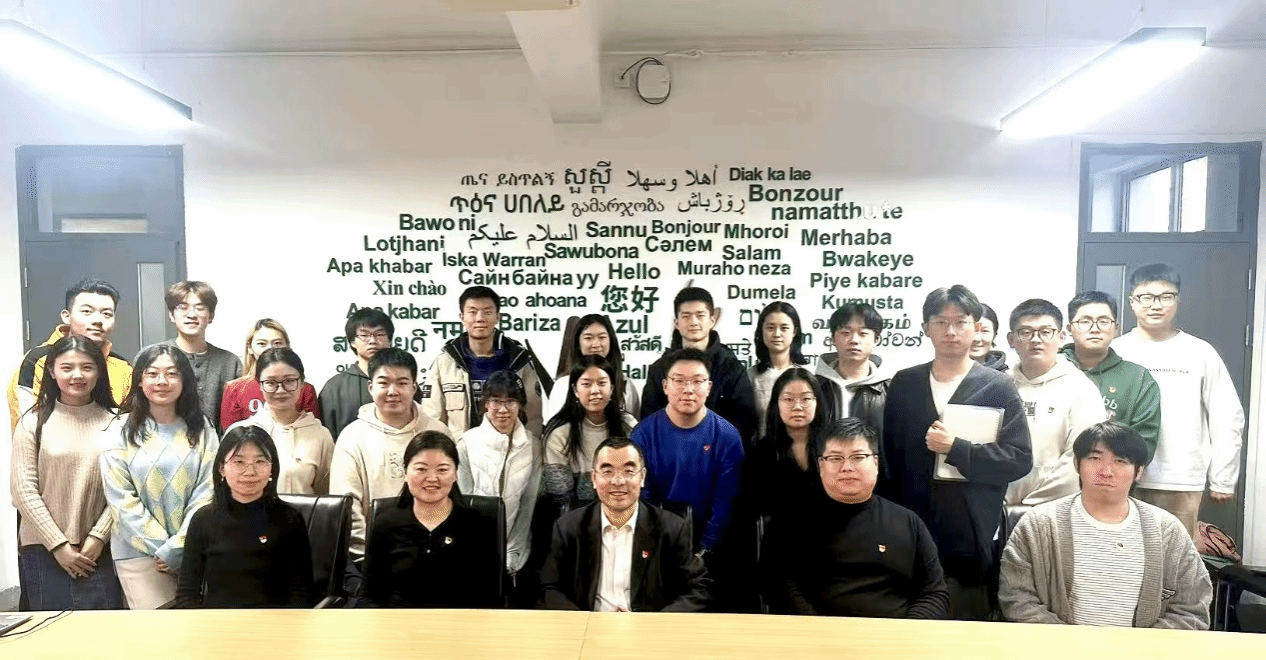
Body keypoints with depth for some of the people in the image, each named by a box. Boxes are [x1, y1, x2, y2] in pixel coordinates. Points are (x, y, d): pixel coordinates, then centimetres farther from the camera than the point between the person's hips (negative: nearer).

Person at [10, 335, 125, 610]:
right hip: (44, 550, 0)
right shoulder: (33, 423, 1)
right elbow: (23, 489, -3)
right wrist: (58, 544, -7)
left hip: (101, 550, 0)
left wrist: (98, 537, -8)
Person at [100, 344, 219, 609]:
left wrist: (176, 548, -9)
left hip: (193, 550, 1)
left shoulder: (201, 429, 2)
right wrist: (160, 548, -9)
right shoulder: (120, 432, -1)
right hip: (139, 551, -1)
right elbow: (122, 499, -4)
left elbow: (206, 491, -3)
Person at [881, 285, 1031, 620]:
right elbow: (889, 456, 10)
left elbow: (1020, 460, -4)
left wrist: (957, 449, -16)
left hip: (973, 539, -2)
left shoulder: (998, 387, 2)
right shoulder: (904, 384, 8)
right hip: (911, 535, 2)